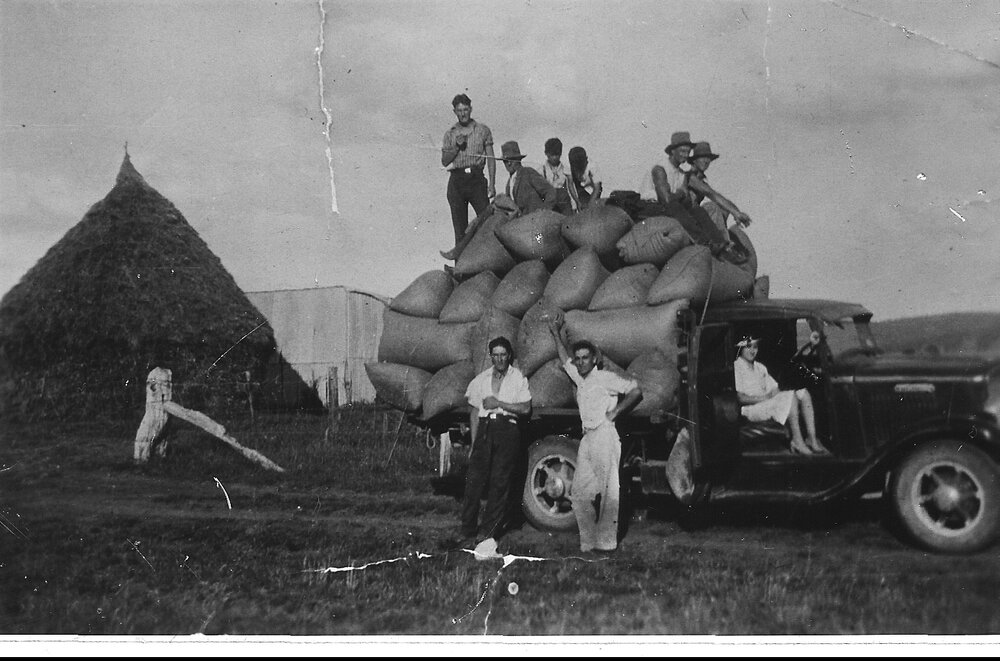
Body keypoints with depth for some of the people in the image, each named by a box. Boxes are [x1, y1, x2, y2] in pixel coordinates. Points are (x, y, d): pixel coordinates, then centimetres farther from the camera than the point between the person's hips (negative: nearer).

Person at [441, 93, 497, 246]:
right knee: (460, 225, 2)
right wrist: (457, 146, -8)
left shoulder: (483, 130, 8)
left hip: (476, 178, -1)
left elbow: (491, 159, 6)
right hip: (456, 181, 2)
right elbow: (444, 161, 8)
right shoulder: (450, 134, 12)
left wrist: (492, 184, -3)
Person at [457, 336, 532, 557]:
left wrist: (498, 403, -10)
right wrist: (474, 443, 9)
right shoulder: (481, 379, 14)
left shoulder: (518, 378, 6)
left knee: (499, 481, -4)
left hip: (508, 429, -2)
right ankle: (468, 530, 2)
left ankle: (486, 533, 1)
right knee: (475, 479, -4)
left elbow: (525, 408, -2)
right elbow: (474, 412, 15)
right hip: (485, 428, 2)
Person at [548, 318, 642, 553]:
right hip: (587, 438, 8)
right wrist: (556, 335, 33)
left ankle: (607, 542, -8)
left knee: (608, 490, -7)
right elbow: (565, 360, 35)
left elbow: (636, 390, -5)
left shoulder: (605, 378, -2)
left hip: (604, 435, -8)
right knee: (579, 492, 2)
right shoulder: (580, 379, 18)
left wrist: (615, 412, -6)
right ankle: (589, 542, 6)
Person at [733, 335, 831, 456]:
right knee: (790, 395, -28)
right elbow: (739, 398, -12)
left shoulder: (760, 367, 25)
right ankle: (797, 442, -33)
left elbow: (774, 388, 19)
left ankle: (812, 439, -22)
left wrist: (775, 392, -6)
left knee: (803, 393, -11)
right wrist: (764, 397, -18)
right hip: (750, 411, -8)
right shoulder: (736, 368, -2)